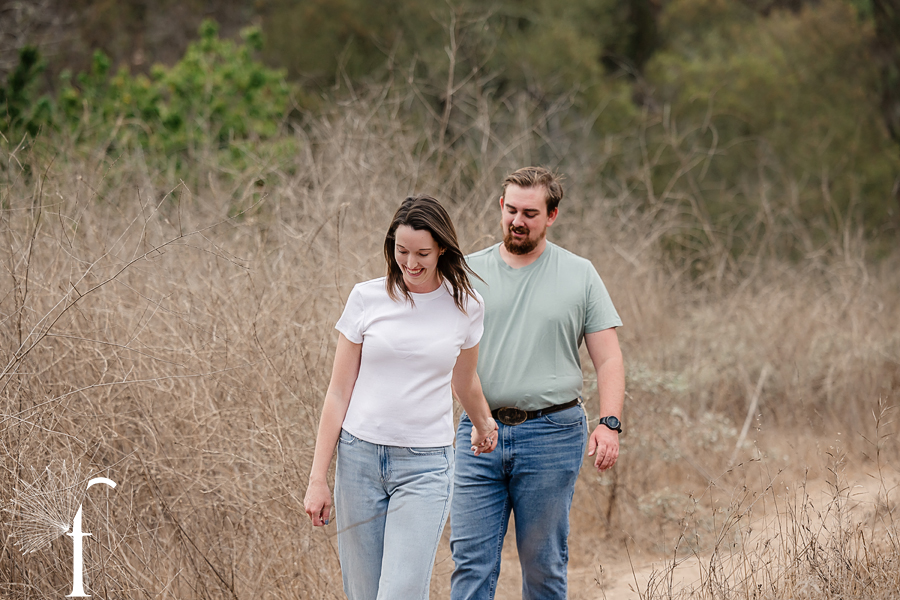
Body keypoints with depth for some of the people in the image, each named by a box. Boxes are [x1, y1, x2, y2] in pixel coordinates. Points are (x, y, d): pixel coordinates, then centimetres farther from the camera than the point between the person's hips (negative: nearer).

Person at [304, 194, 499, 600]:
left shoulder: (465, 308, 2)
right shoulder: (367, 298, 0)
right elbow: (339, 392, 3)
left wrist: (484, 424, 41)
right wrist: (318, 479, 0)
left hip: (426, 464, -1)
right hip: (360, 458, 1)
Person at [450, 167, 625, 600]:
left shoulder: (580, 275, 5)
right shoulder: (470, 272, 8)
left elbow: (608, 358, 4)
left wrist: (609, 423, -10)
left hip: (551, 436, -1)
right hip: (479, 433, 1)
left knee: (544, 564, 6)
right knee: (471, 562, -4)